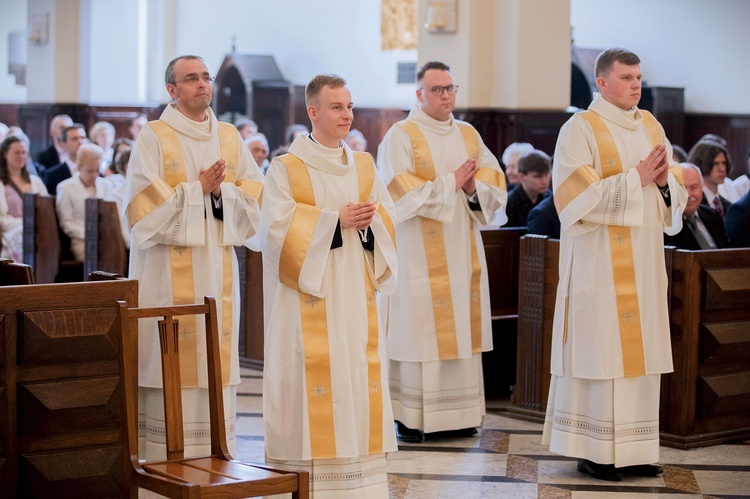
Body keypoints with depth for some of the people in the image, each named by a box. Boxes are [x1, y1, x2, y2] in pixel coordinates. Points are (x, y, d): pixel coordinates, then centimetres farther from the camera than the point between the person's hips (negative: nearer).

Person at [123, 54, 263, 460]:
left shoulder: (229, 137, 13)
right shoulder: (154, 137, -1)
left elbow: (256, 193, 9)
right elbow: (145, 203, -10)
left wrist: (222, 190, -9)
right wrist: (196, 188, -12)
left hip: (218, 262, 5)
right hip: (170, 266, -4)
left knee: (217, 352, 4)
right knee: (172, 358, -6)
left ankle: (215, 453, 10)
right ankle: (166, 456, 1)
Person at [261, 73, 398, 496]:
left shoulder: (364, 165, 12)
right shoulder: (287, 168, -3)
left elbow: (389, 216, 9)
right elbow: (280, 224, -13)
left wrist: (368, 221, -13)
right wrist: (336, 219, -17)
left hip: (355, 291, 5)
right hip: (310, 295, -5)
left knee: (359, 374, 3)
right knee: (313, 376, -6)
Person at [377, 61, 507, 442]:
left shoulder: (469, 135, 14)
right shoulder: (401, 136, -3)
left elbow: (495, 182, 9)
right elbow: (401, 194, -14)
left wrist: (473, 188, -12)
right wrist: (450, 183, -12)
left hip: (463, 251, 5)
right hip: (419, 252, -5)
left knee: (460, 331, 4)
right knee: (418, 331, -6)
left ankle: (457, 412, 9)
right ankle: (410, 418, -2)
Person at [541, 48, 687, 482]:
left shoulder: (651, 127, 13)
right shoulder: (581, 129, -6)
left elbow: (677, 193, 15)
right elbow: (578, 194, -16)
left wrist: (665, 181, -7)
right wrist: (635, 178, -17)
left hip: (645, 259, 6)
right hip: (599, 261, -6)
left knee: (640, 349, 6)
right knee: (599, 347, -5)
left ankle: (633, 449, 11)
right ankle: (593, 450, 2)